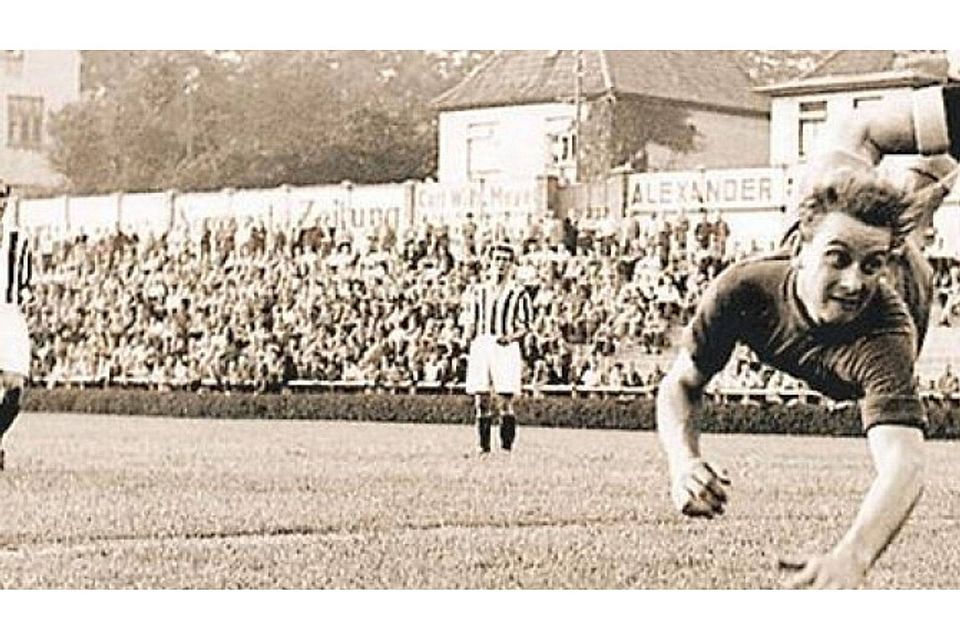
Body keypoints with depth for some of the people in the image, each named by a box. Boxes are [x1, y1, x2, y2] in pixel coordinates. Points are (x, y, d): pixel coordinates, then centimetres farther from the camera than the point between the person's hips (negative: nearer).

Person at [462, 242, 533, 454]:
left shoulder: (518, 292, 4)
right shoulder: (479, 291, 17)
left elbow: (525, 327, 3)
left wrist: (511, 336, -16)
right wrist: (470, 334, -2)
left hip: (505, 348, -4)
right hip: (480, 347, 4)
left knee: (505, 402, -8)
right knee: (481, 402, 3)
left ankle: (506, 448, -4)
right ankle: (483, 447, 10)